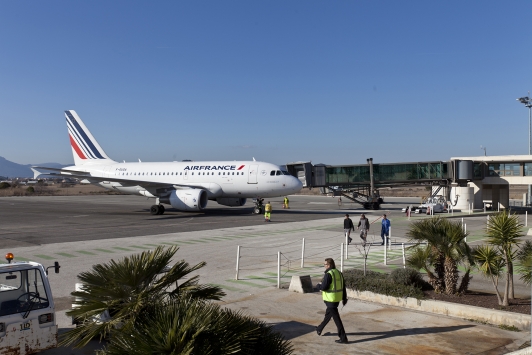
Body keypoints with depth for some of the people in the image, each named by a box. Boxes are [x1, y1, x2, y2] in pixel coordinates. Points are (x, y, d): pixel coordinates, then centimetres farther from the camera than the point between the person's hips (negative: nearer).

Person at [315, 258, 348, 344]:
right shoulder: (339, 273, 5)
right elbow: (343, 287, 9)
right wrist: (344, 298, 15)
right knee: (328, 314, 26)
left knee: (336, 319, -3)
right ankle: (320, 329, 46)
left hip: (331, 299, -9)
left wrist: (318, 286, -2)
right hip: (337, 298, 9)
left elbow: (324, 287, -24)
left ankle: (343, 338, 0)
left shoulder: (328, 274, -21)